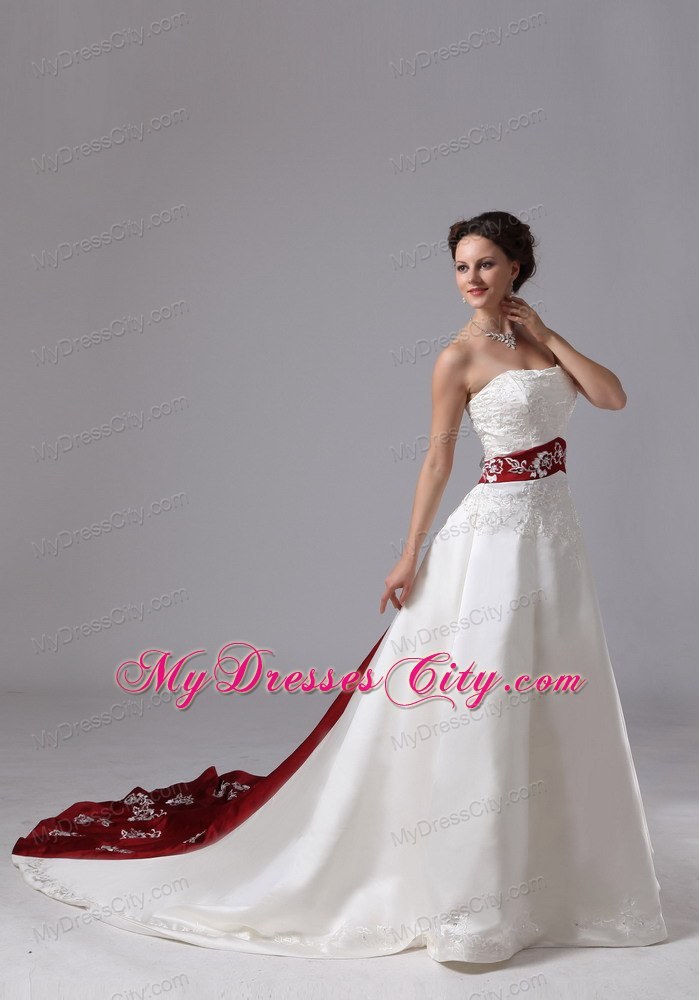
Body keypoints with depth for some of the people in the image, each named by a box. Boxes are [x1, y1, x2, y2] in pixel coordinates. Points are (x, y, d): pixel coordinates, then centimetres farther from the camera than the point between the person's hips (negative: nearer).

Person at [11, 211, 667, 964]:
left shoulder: (539, 336, 11)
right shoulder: (460, 357, -8)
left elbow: (614, 397, 3)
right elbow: (438, 459, -8)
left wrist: (549, 336, -3)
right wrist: (411, 555, -9)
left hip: (553, 533, 7)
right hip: (496, 532, -7)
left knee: (549, 711, 13)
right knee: (477, 708, -5)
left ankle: (542, 880, 29)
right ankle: (465, 895, 9)